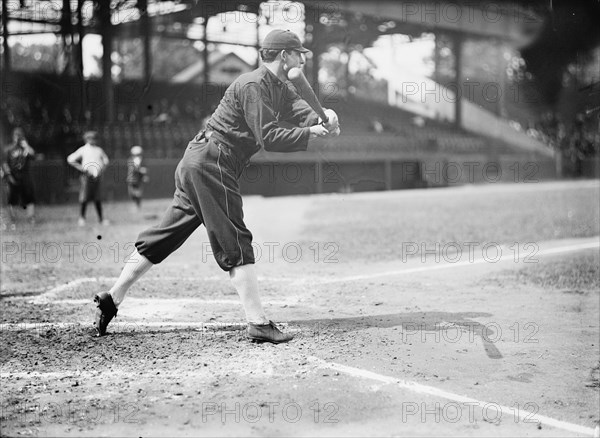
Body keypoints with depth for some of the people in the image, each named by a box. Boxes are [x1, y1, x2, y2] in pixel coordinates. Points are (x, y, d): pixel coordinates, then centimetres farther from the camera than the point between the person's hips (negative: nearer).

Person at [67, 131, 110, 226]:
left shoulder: (99, 149, 14)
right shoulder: (83, 150, 0)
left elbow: (105, 160, 27)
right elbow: (70, 159, -5)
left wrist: (102, 170, 12)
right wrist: (81, 168, -8)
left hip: (97, 176, 4)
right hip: (87, 176, -4)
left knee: (98, 198, 6)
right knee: (84, 198, -3)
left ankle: (101, 218, 11)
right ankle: (82, 218, 6)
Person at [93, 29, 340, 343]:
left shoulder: (280, 88, 17)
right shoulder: (253, 85, -12)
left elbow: (302, 112, 2)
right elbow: (269, 137, -20)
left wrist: (324, 119, -18)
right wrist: (312, 133, -17)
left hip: (197, 165, 10)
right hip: (210, 164, -10)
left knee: (165, 236, 11)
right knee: (235, 243, -10)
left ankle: (111, 299, 15)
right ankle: (258, 323, -10)